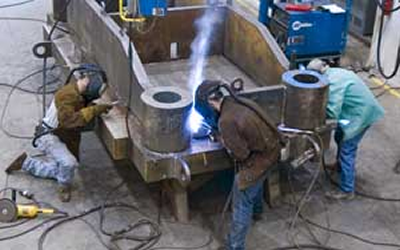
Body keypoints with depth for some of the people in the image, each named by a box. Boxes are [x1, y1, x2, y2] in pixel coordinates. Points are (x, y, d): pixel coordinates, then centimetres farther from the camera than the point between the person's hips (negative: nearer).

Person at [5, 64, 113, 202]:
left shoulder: (80, 94, 0)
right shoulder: (67, 95, -29)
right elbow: (68, 120, -40)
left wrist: (99, 109, -7)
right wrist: (94, 110, -39)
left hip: (60, 137, 10)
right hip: (48, 136, -10)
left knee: (59, 172, 21)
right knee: (69, 163, -31)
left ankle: (25, 162, 32)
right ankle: (64, 188, -3)